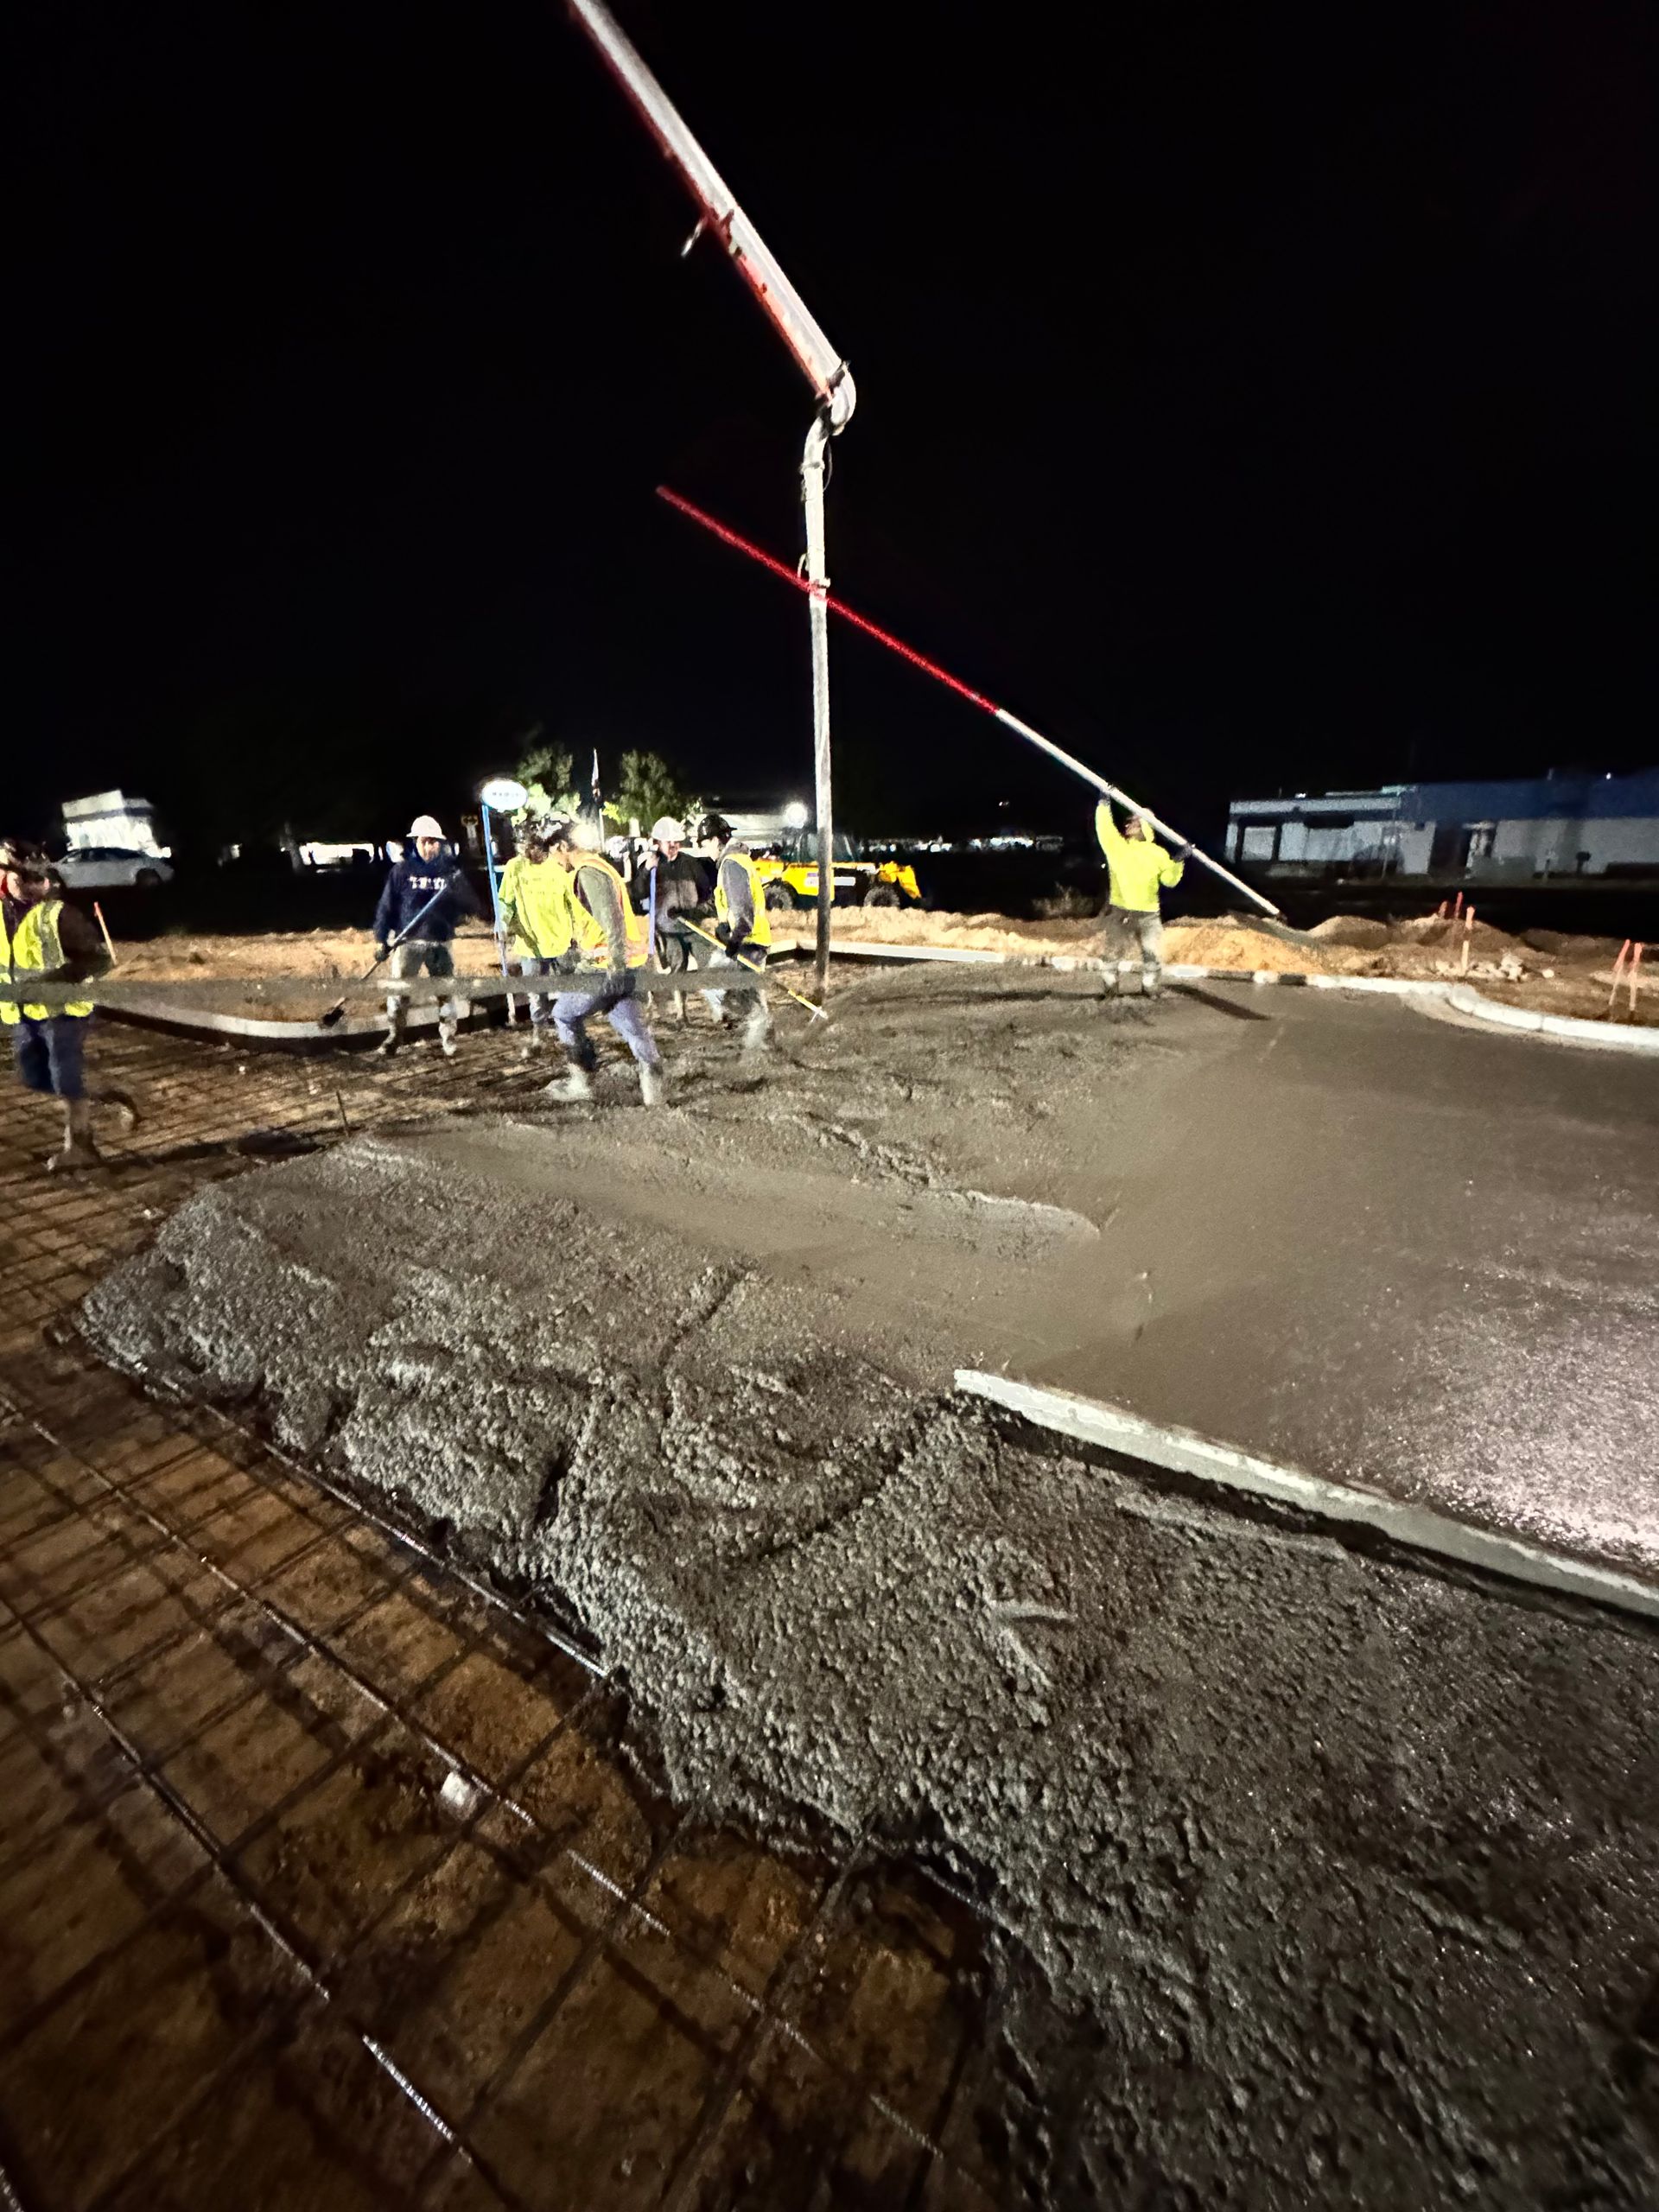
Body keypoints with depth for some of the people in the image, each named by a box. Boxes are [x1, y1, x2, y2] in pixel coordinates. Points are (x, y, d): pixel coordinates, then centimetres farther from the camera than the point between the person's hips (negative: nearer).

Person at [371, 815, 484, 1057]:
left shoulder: (451, 869, 6)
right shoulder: (401, 870, 1)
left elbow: (474, 908, 0)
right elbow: (386, 905, 2)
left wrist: (459, 890, -19)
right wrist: (381, 939, -4)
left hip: (441, 943, 2)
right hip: (408, 940, -1)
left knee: (447, 991, 5)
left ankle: (448, 1039, 17)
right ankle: (395, 1035, 9)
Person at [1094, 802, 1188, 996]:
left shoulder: (1157, 853, 5)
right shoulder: (1116, 845, 4)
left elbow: (1170, 880, 2)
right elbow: (1104, 828, -12)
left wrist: (1178, 861, -12)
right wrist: (1104, 805, -20)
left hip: (1148, 914, 0)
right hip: (1120, 912, 0)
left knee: (1153, 957, 4)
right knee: (1109, 953, 4)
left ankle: (1151, 990, 20)